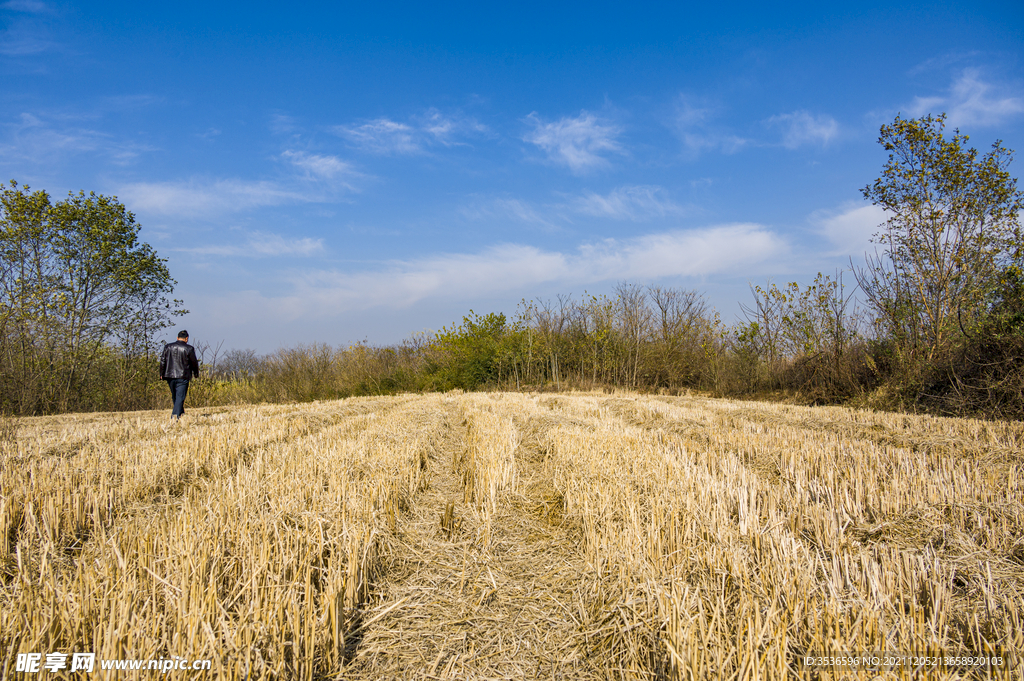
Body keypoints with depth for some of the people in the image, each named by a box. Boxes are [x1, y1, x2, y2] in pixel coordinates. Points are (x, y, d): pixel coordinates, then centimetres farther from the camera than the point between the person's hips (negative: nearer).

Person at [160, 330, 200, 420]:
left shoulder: (168, 347, 8)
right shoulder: (189, 349, -5)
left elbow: (162, 361, 9)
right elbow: (194, 363, 0)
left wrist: (162, 374, 15)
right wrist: (196, 373, 15)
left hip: (170, 376, 5)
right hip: (182, 377, -5)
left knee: (175, 397, 17)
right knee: (180, 397, -5)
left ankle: (181, 413, 28)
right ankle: (176, 415, -16)